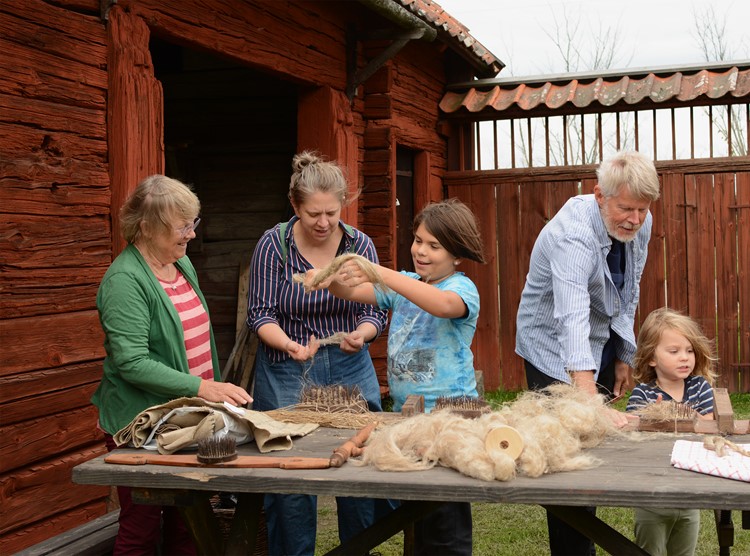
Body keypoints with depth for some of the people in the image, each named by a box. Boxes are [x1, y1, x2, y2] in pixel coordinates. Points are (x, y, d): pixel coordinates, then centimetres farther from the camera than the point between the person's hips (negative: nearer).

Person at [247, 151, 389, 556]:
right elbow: (261, 314, -7)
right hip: (288, 374, -2)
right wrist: (289, 346, -27)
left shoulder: (360, 245, 0)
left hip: (350, 372, 2)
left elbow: (376, 310, 0)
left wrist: (361, 334, -22)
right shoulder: (273, 245, -7)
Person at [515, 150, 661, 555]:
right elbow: (572, 321, -44)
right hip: (557, 352, -7)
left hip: (603, 346, 7)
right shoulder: (573, 236, -32)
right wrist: (592, 405, -52)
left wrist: (624, 357, 6)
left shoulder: (639, 224, -8)